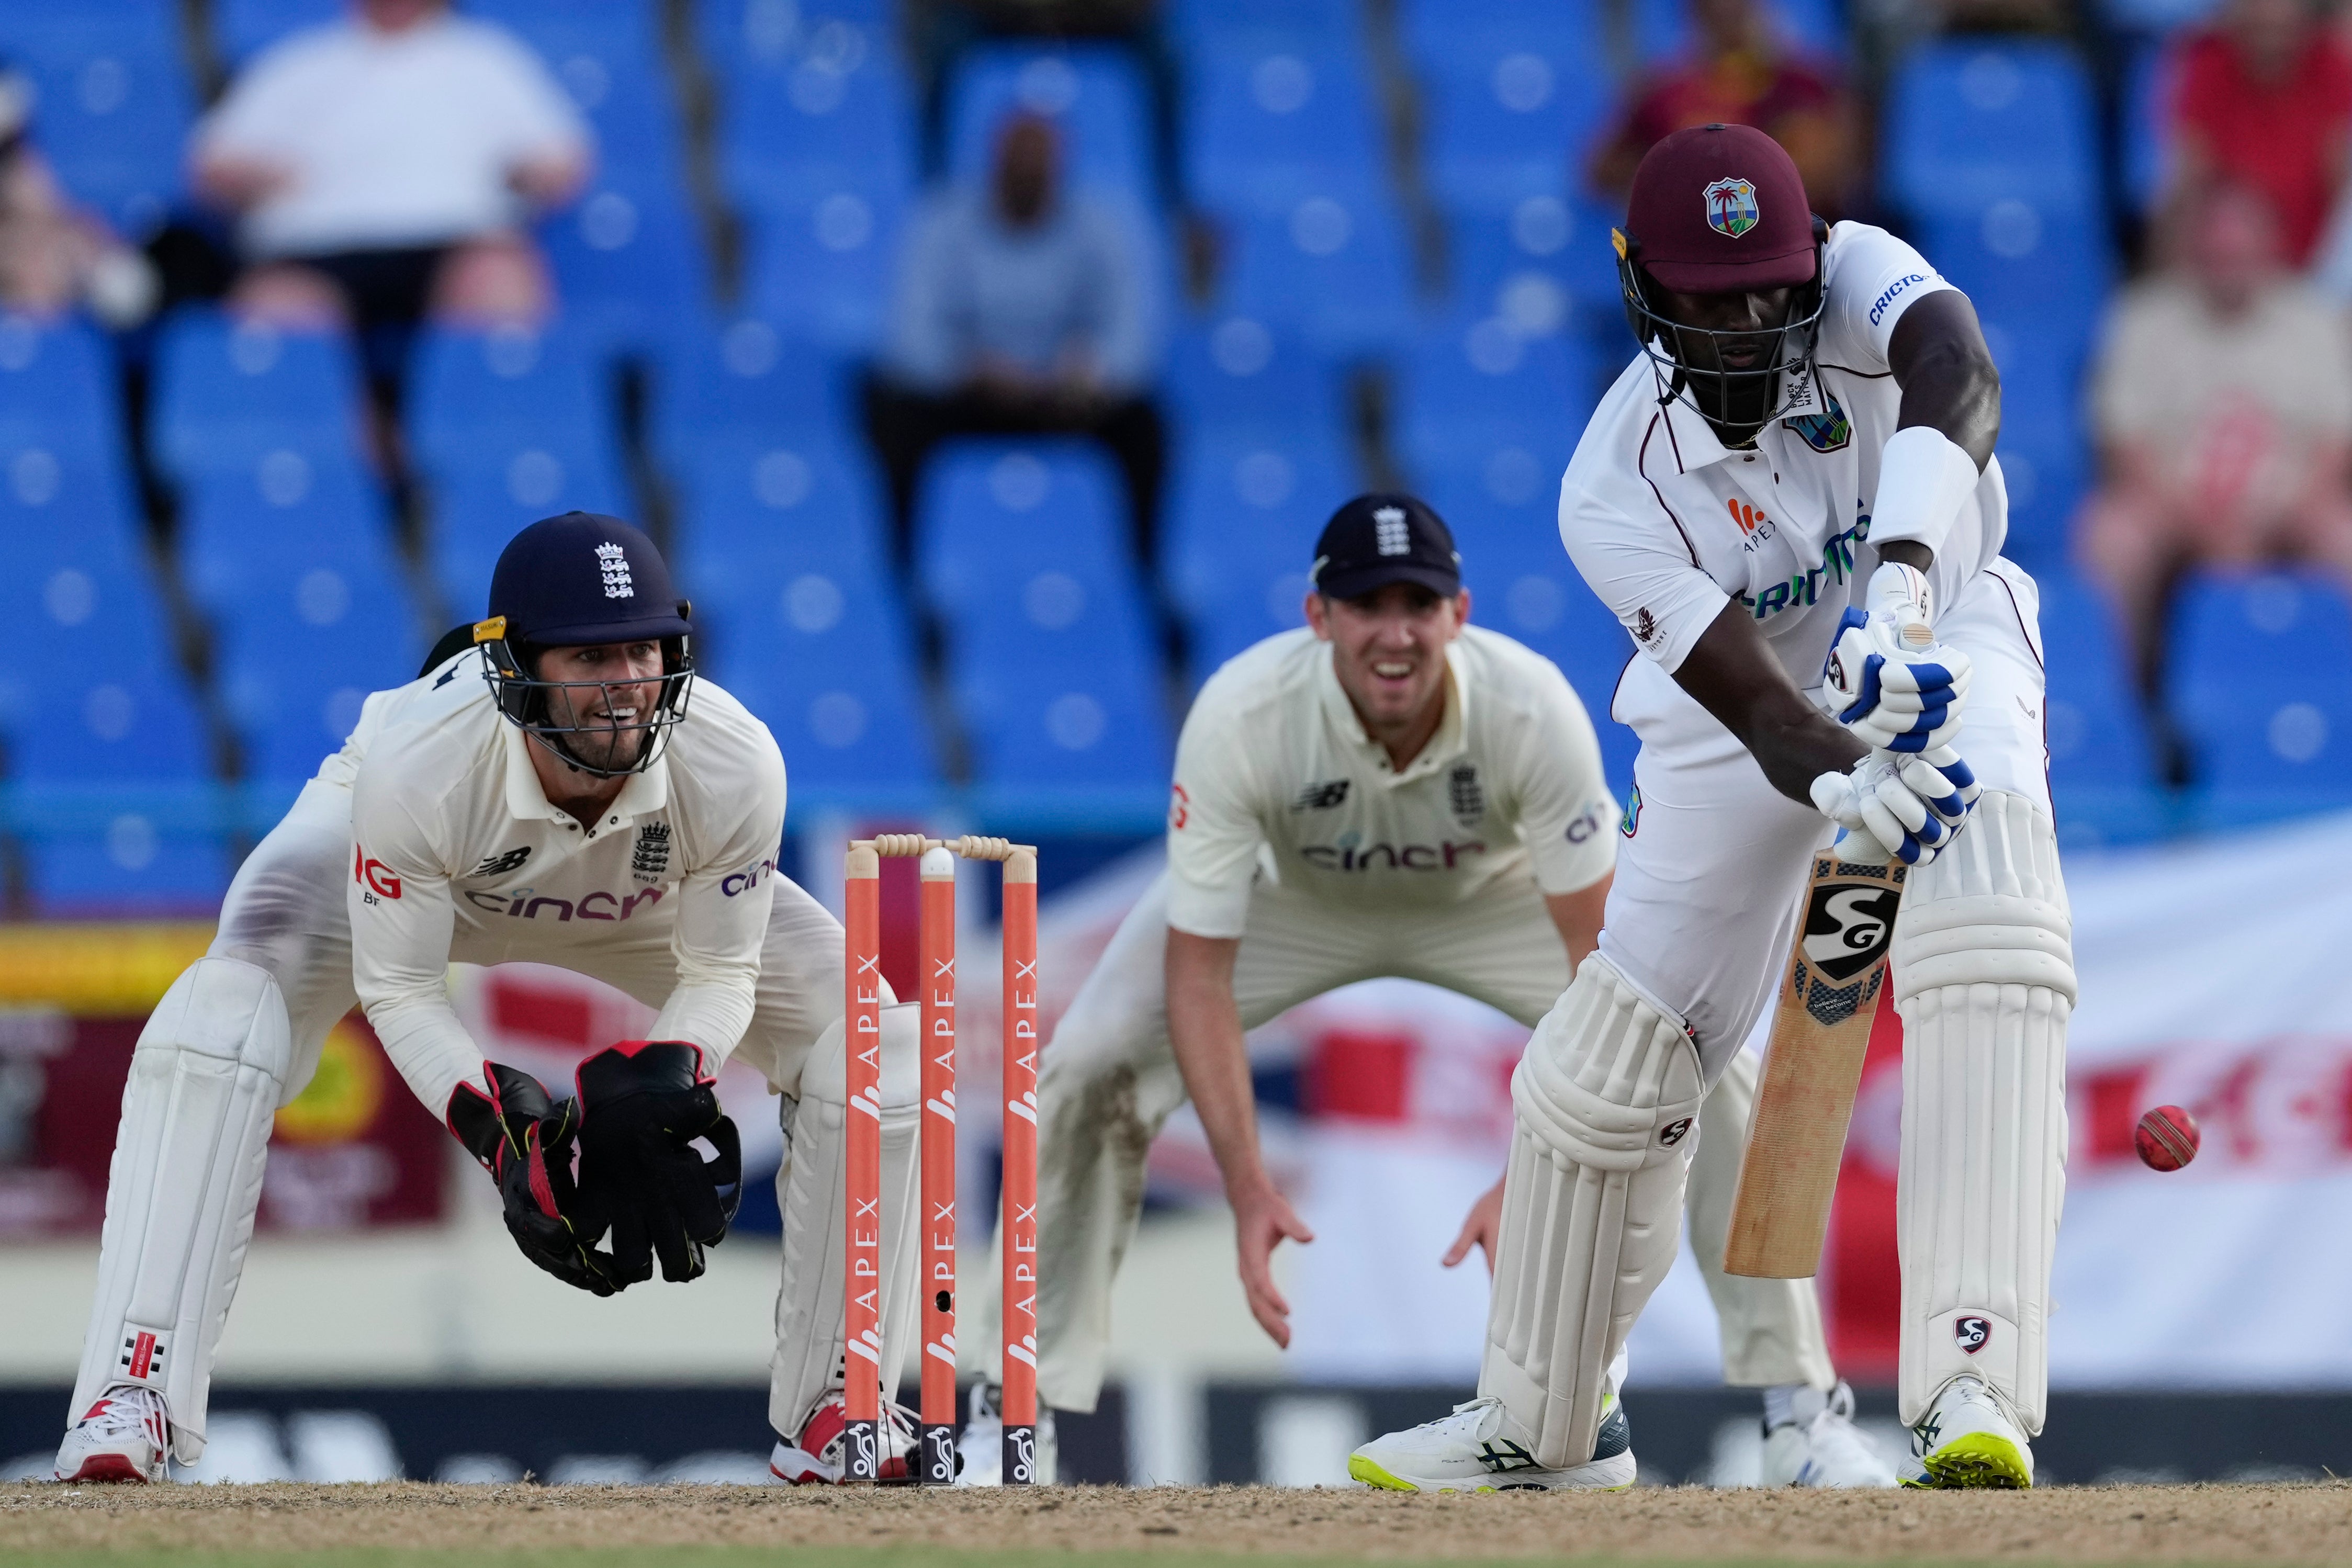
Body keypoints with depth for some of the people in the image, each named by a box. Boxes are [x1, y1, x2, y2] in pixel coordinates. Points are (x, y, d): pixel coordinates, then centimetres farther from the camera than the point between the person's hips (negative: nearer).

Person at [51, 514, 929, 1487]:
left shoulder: (734, 767, -37)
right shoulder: (417, 765, -43)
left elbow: (721, 971, -19)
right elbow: (397, 991, -28)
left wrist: (661, 1086, -40)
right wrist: (501, 1133, -42)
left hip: (634, 901, 2)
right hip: (412, 868, -2)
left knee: (872, 1041, -14)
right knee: (221, 1020, -30)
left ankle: (829, 1406, 2)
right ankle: (136, 1390, -28)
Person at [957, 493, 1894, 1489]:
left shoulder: (1533, 709, -36)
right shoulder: (1239, 720, -37)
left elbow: (1598, 957, -30)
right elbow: (1199, 972, -32)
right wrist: (1247, 1189, -41)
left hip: (1496, 894, 0)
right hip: (1293, 900, 0)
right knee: (1092, 1065, -20)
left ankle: (1800, 1410, -4)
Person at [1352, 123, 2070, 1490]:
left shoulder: (1862, 282, -26)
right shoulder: (1618, 491, -25)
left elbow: (1960, 385, -49)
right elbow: (1763, 710, -34)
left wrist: (1902, 574, -65)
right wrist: (1854, 788, -57)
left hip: (1939, 639, -1)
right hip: (1763, 697, 1)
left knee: (1986, 909, -31)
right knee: (1614, 1053, 0)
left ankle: (1974, 1381, -39)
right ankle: (1546, 1418, 26)